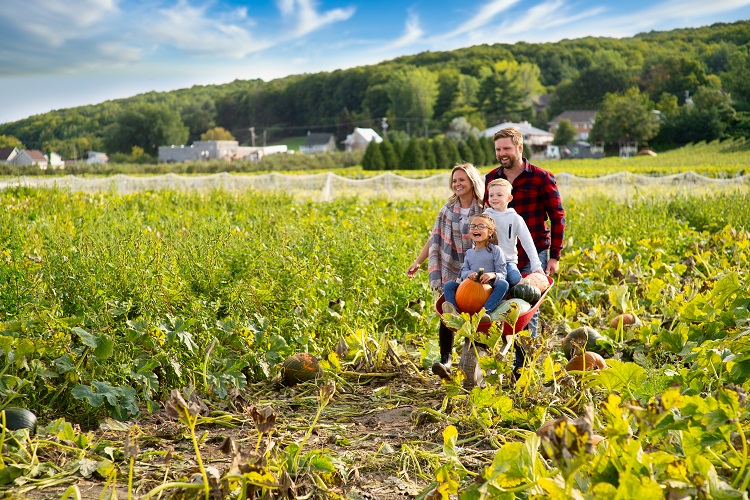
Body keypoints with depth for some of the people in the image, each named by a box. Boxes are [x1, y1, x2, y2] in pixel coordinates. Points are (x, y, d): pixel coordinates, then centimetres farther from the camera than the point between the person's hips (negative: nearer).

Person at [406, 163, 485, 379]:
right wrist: (418, 262, 4)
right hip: (451, 271, 3)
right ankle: (445, 360, -13)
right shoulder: (448, 209, 6)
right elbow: (435, 238, 8)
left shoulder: (485, 210, -4)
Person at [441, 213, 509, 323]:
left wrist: (493, 275, -28)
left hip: (490, 290, -4)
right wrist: (469, 274, -15)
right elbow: (463, 271, 10)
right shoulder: (469, 253, 17)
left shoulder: (495, 250, 1)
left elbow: (502, 274, -5)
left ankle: (485, 311, -50)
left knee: (503, 284, -34)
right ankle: (453, 310, -37)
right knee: (449, 285, -10)